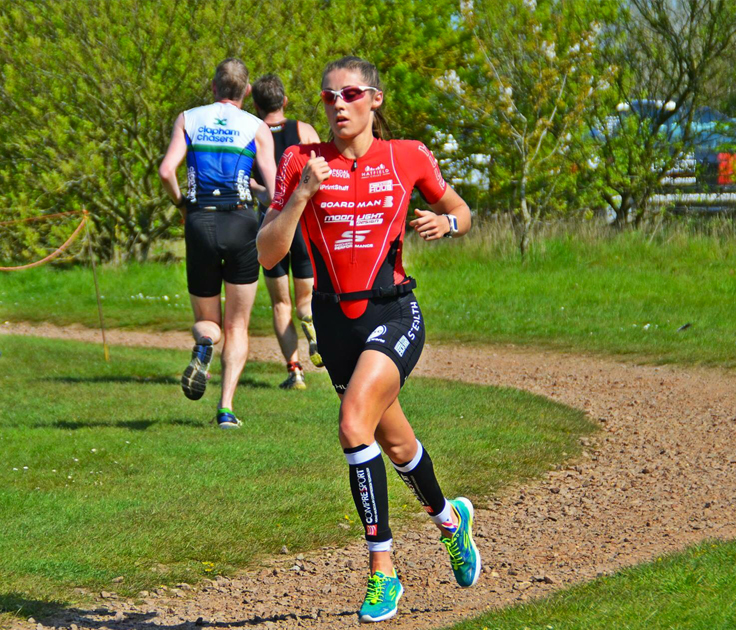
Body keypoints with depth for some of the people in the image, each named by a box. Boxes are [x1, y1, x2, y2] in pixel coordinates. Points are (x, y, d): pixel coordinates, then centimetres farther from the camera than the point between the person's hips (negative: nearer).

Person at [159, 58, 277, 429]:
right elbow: (274, 188, -4)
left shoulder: (188, 119, 10)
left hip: (200, 222, 1)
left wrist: (181, 204, 13)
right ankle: (226, 408, -4)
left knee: (206, 321, 17)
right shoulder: (257, 128, 6)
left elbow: (167, 171, -4)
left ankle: (203, 344, -20)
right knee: (237, 326, 11)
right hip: (240, 222, -1)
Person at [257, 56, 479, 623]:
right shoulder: (302, 163, -2)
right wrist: (302, 193, -19)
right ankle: (449, 516, 48)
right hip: (335, 318, 3)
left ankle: (381, 569, -16)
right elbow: (268, 254, -8)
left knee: (355, 425, -25)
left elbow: (459, 210, 15)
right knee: (395, 443, 17)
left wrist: (445, 222, -8)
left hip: (393, 314, -3)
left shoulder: (408, 158, -2)